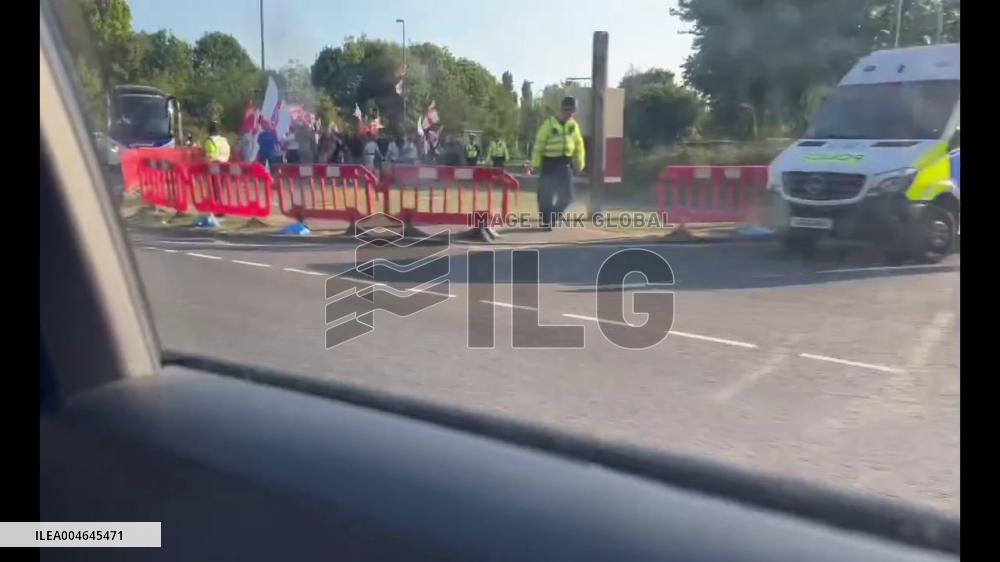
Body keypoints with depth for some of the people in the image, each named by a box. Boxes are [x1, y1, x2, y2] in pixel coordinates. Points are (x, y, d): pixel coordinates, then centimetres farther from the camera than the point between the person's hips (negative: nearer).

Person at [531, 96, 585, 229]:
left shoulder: (573, 125, 7)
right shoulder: (549, 123, -8)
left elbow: (579, 145, 13)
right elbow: (539, 144, -7)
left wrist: (579, 163, 10)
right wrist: (535, 164, -9)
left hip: (565, 163, 5)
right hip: (550, 163, -4)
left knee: (566, 196, 3)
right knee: (546, 195, -1)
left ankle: (552, 216, 24)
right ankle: (545, 221, 13)